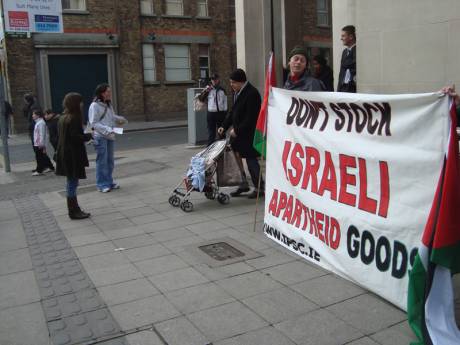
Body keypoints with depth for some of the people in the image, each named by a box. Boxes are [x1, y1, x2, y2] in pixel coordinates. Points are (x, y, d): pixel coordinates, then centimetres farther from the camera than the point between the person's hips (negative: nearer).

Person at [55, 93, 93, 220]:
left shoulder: (62, 119, 11)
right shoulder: (74, 118, -17)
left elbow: (59, 136, 15)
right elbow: (76, 137, -23)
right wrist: (89, 136, -9)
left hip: (64, 154, 9)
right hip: (73, 155, -9)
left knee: (71, 181, 15)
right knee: (72, 182, -3)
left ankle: (74, 209, 24)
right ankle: (73, 211, 4)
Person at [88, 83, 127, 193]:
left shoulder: (108, 105, 12)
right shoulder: (94, 106, -12)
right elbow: (93, 123, -15)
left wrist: (120, 119, 0)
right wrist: (107, 129, -24)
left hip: (109, 136, 8)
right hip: (100, 137, -8)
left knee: (109, 160, 13)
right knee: (102, 161, -3)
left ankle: (109, 181, 25)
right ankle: (102, 184, 5)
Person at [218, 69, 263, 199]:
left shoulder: (252, 94, -18)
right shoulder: (237, 93, 11)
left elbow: (250, 118, -21)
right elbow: (233, 112, 18)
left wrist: (237, 130, -18)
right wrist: (224, 126, 8)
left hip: (249, 135, -9)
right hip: (238, 133, 9)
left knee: (251, 160, -2)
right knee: (237, 157, 11)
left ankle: (260, 188, 11)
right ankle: (243, 184, 24)